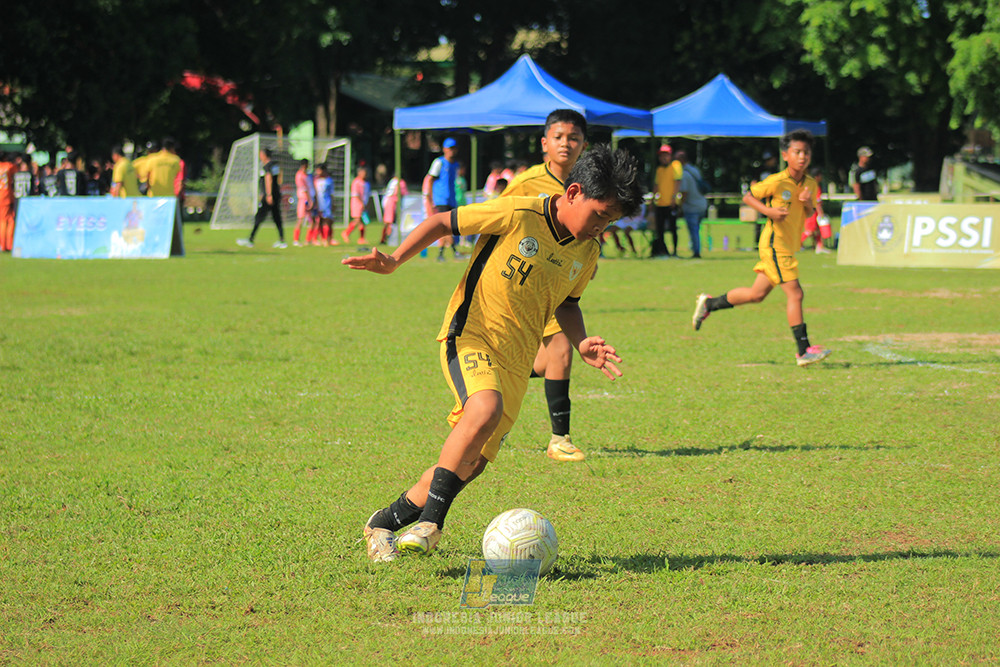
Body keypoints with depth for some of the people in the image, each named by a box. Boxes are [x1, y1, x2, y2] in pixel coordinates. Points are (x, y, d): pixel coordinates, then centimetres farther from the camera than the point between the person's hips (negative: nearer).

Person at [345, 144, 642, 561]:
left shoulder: (587, 252, 8)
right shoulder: (517, 214, -12)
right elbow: (442, 222, -3)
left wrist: (581, 343, 4)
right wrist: (393, 261, -14)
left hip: (516, 361, 7)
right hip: (470, 335, -7)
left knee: (471, 465, 3)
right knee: (486, 408, -36)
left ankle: (385, 524, 23)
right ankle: (432, 521, -27)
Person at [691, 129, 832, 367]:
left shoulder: (810, 184, 6)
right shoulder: (776, 182, -15)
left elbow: (809, 213, 16)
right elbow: (747, 197, -5)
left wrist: (807, 203, -8)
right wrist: (769, 211, -21)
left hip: (789, 247, 8)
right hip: (775, 245, -8)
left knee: (756, 294, 15)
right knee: (795, 294, -12)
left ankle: (708, 304, 32)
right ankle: (804, 351, -10)